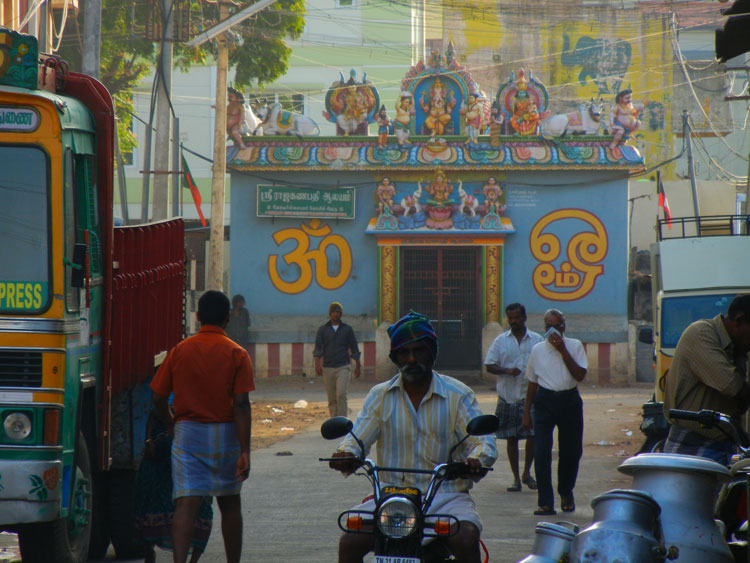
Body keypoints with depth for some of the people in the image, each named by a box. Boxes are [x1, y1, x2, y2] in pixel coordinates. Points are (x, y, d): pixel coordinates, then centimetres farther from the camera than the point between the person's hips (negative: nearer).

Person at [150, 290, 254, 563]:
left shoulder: (180, 351, 0)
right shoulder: (236, 354, -5)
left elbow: (158, 397, 2)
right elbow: (241, 405, -12)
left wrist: (172, 426, 20)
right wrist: (245, 451, -12)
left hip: (187, 431, 0)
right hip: (225, 434, 0)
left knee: (186, 503, -7)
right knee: (229, 503, 16)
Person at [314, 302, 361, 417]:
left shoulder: (347, 329, 7)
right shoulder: (323, 330, 7)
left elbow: (354, 349, 12)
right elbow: (317, 349, 0)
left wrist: (357, 366, 9)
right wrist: (317, 364, -14)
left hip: (343, 367, -2)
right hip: (328, 368, 2)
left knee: (341, 394, -17)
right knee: (332, 398, 4)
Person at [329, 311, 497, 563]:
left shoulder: (458, 395, 5)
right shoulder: (380, 396, 10)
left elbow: (483, 441, -2)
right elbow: (357, 438, 4)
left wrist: (477, 460, -27)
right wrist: (346, 455, -21)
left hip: (445, 495, -2)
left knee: (466, 539, -32)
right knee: (351, 541, -23)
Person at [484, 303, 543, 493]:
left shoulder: (537, 340, 7)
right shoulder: (500, 341, 7)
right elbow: (489, 365, 3)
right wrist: (507, 371, -15)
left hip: (531, 396, 0)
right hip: (508, 397, 1)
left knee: (533, 434, -8)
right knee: (511, 438, 3)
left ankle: (527, 473, 12)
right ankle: (516, 478, 10)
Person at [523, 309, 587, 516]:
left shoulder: (575, 346, 2)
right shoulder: (538, 350, 7)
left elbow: (580, 375, -10)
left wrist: (563, 351, -15)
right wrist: (526, 411, 12)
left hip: (570, 401, 0)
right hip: (545, 401, 0)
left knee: (571, 451, 8)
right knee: (541, 452, -11)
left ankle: (566, 493, 34)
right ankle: (545, 502, -9)